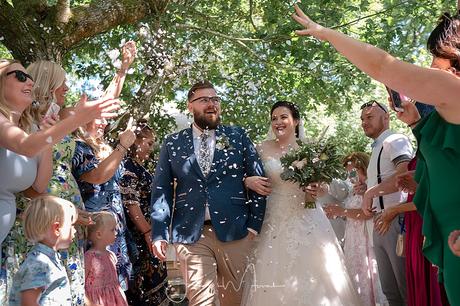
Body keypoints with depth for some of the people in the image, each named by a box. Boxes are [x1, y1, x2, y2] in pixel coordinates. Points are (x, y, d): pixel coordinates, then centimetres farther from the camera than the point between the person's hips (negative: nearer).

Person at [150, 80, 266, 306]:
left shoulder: (238, 136, 10)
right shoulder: (172, 143, 10)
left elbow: (258, 179, 8)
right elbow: (161, 189, 7)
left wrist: (254, 225, 0)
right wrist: (159, 233, -3)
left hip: (234, 231, 1)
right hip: (190, 235, -1)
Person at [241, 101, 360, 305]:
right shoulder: (263, 149, 3)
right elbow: (250, 178, 9)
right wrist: (248, 181, -14)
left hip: (308, 221, 0)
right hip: (275, 223, 0)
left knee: (315, 277, -3)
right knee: (273, 282, -3)